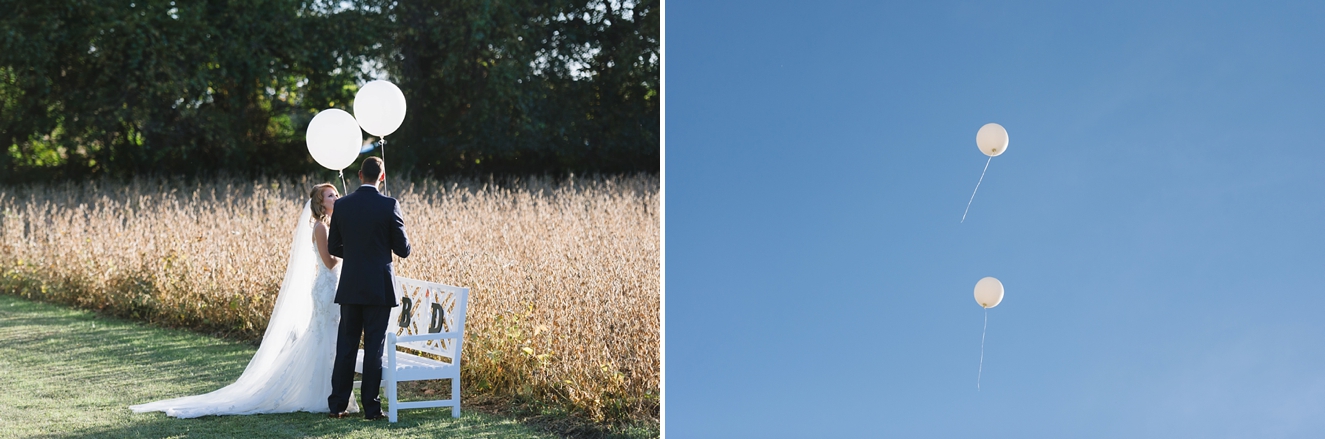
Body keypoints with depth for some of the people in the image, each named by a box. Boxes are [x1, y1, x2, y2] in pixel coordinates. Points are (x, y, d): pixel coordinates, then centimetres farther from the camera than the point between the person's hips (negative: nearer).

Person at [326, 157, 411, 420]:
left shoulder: (342, 205, 1)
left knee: (346, 346, 10)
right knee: (374, 347, 2)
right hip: (379, 287, -3)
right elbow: (403, 249, -5)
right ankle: (370, 407, 4)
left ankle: (337, 405, 13)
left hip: (350, 287, 3)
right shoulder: (389, 206, -9)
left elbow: (333, 247, 7)